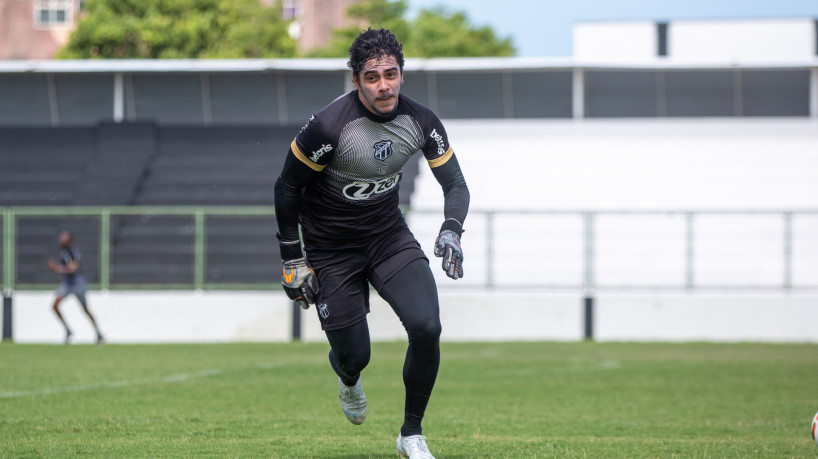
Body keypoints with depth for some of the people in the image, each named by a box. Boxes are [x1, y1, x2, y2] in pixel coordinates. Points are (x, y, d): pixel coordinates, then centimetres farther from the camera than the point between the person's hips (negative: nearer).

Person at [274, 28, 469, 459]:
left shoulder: (420, 121, -12)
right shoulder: (328, 126, -26)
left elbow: (455, 184, -3)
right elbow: (286, 187, -13)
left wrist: (451, 230, -23)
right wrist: (292, 260, -10)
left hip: (389, 236, 3)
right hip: (331, 248, -3)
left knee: (426, 327, -17)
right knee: (354, 354, 1)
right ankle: (348, 379, 44)